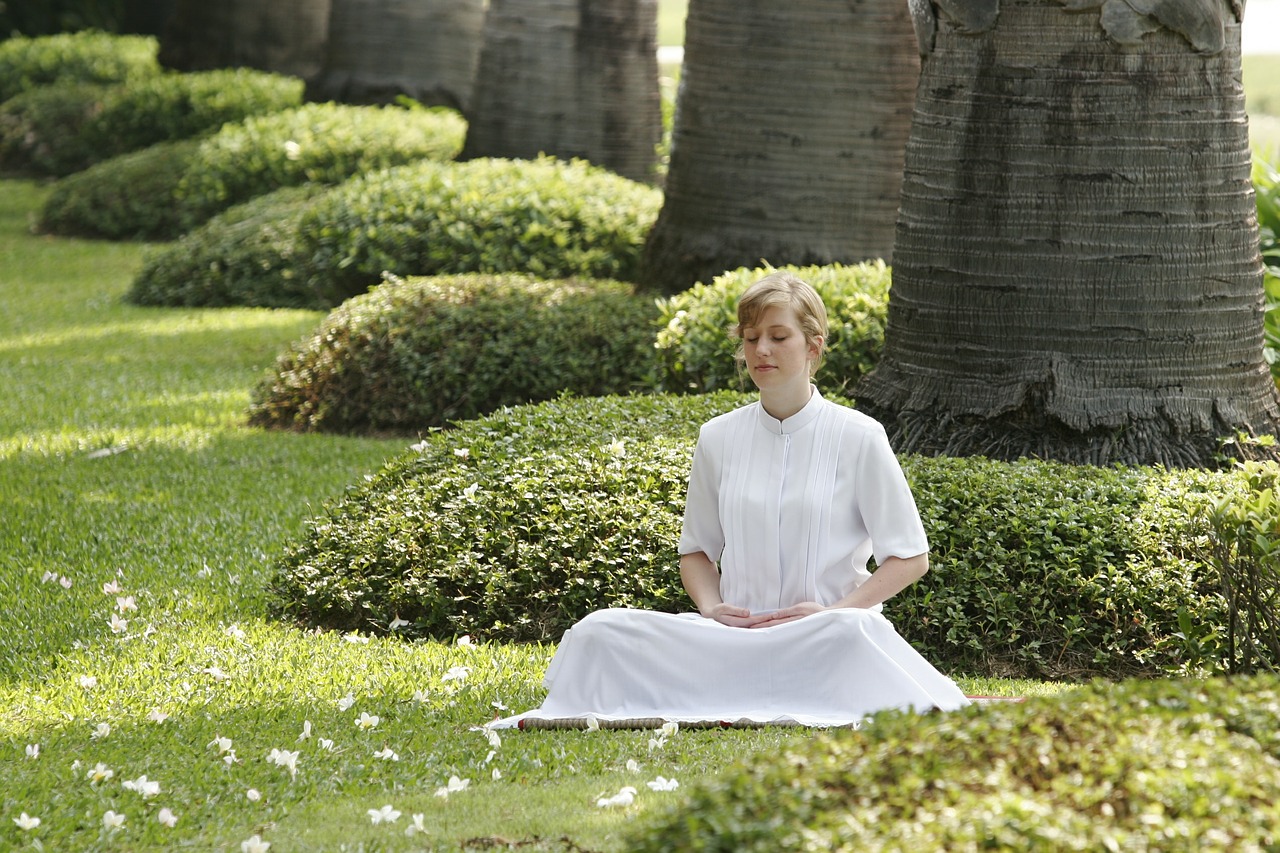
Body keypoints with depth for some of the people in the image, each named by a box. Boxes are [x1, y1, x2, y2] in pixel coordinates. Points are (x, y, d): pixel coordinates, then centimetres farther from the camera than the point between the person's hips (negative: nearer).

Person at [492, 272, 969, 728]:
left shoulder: (857, 438, 2)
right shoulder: (718, 440, 12)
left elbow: (909, 559, 2)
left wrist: (835, 611, -12)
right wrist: (711, 607, 0)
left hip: (824, 645, -3)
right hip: (735, 638, 3)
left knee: (855, 629, -41)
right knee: (602, 631, -20)